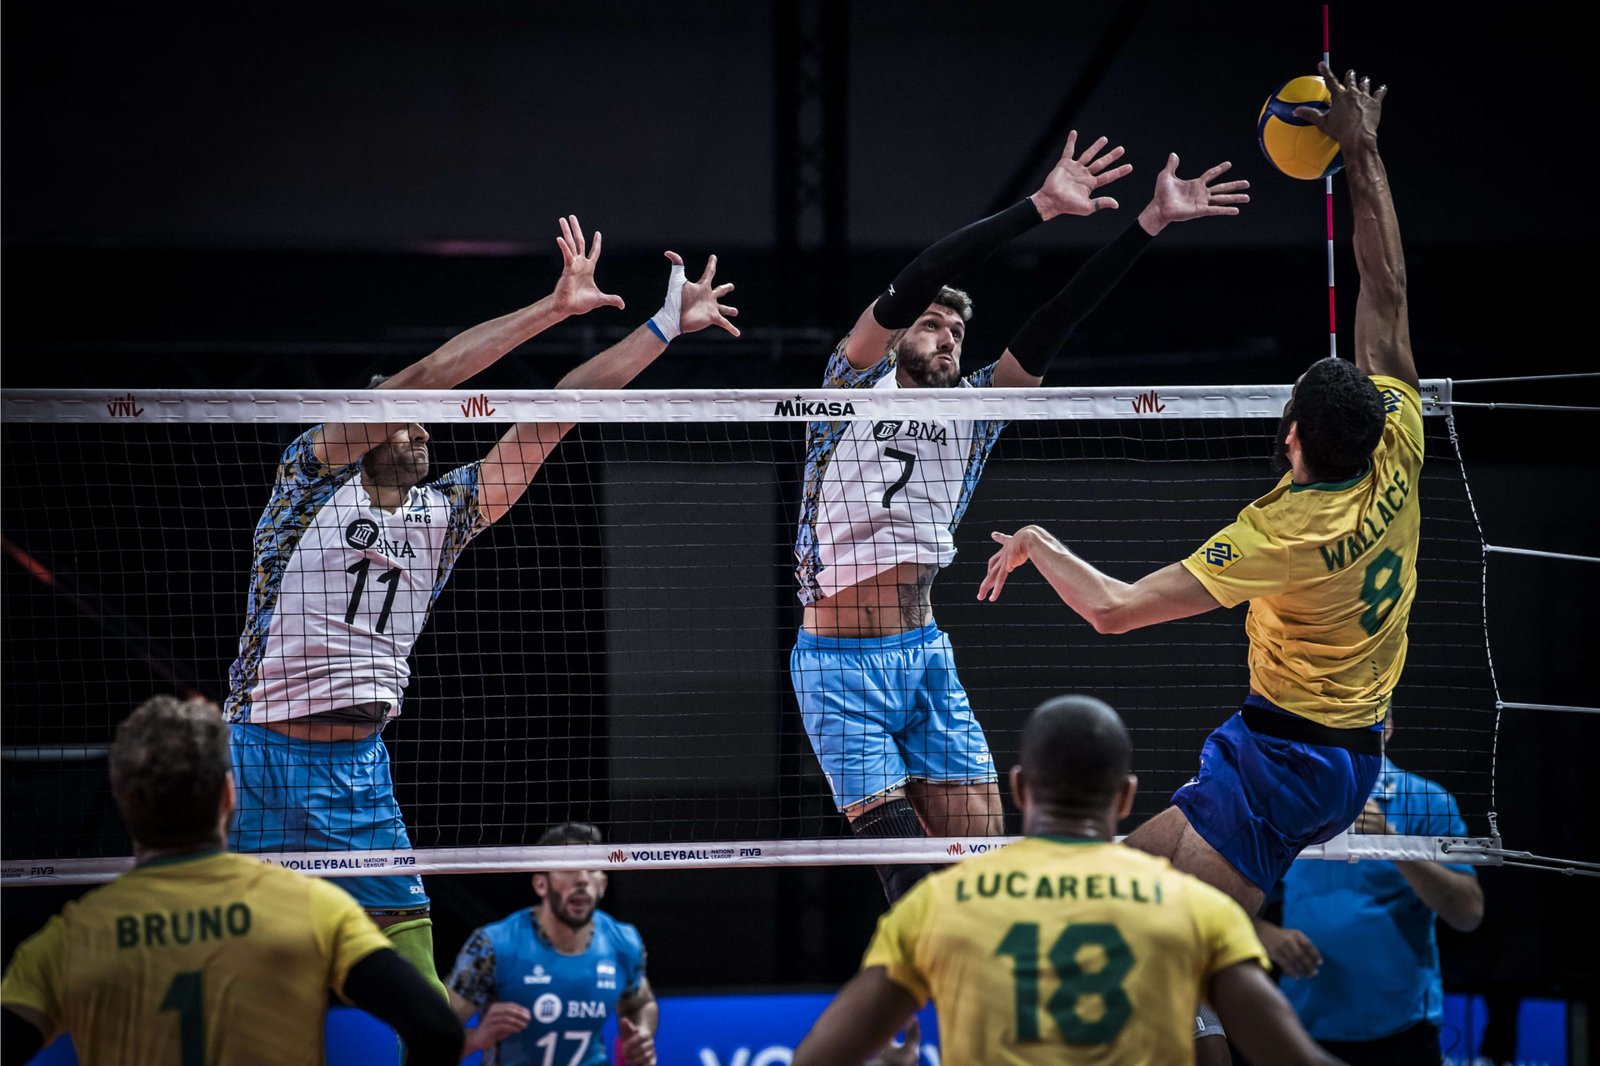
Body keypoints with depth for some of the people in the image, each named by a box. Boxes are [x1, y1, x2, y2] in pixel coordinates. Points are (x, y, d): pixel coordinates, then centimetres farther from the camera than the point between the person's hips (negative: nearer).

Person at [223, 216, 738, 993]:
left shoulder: (441, 514, 12)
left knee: (417, 980, -2)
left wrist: (665, 327, 8)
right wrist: (553, 308, -16)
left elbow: (548, 419, 9)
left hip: (361, 771, 5)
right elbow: (423, 377, -13)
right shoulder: (314, 478, -3)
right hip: (263, 756, -5)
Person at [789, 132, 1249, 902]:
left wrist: (1151, 225, -7)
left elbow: (1051, 327, 2)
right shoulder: (855, 388, -4)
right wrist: (1038, 208, -26)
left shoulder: (970, 413, 10)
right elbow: (912, 285, -18)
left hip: (926, 657, 6)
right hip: (841, 666, -6)